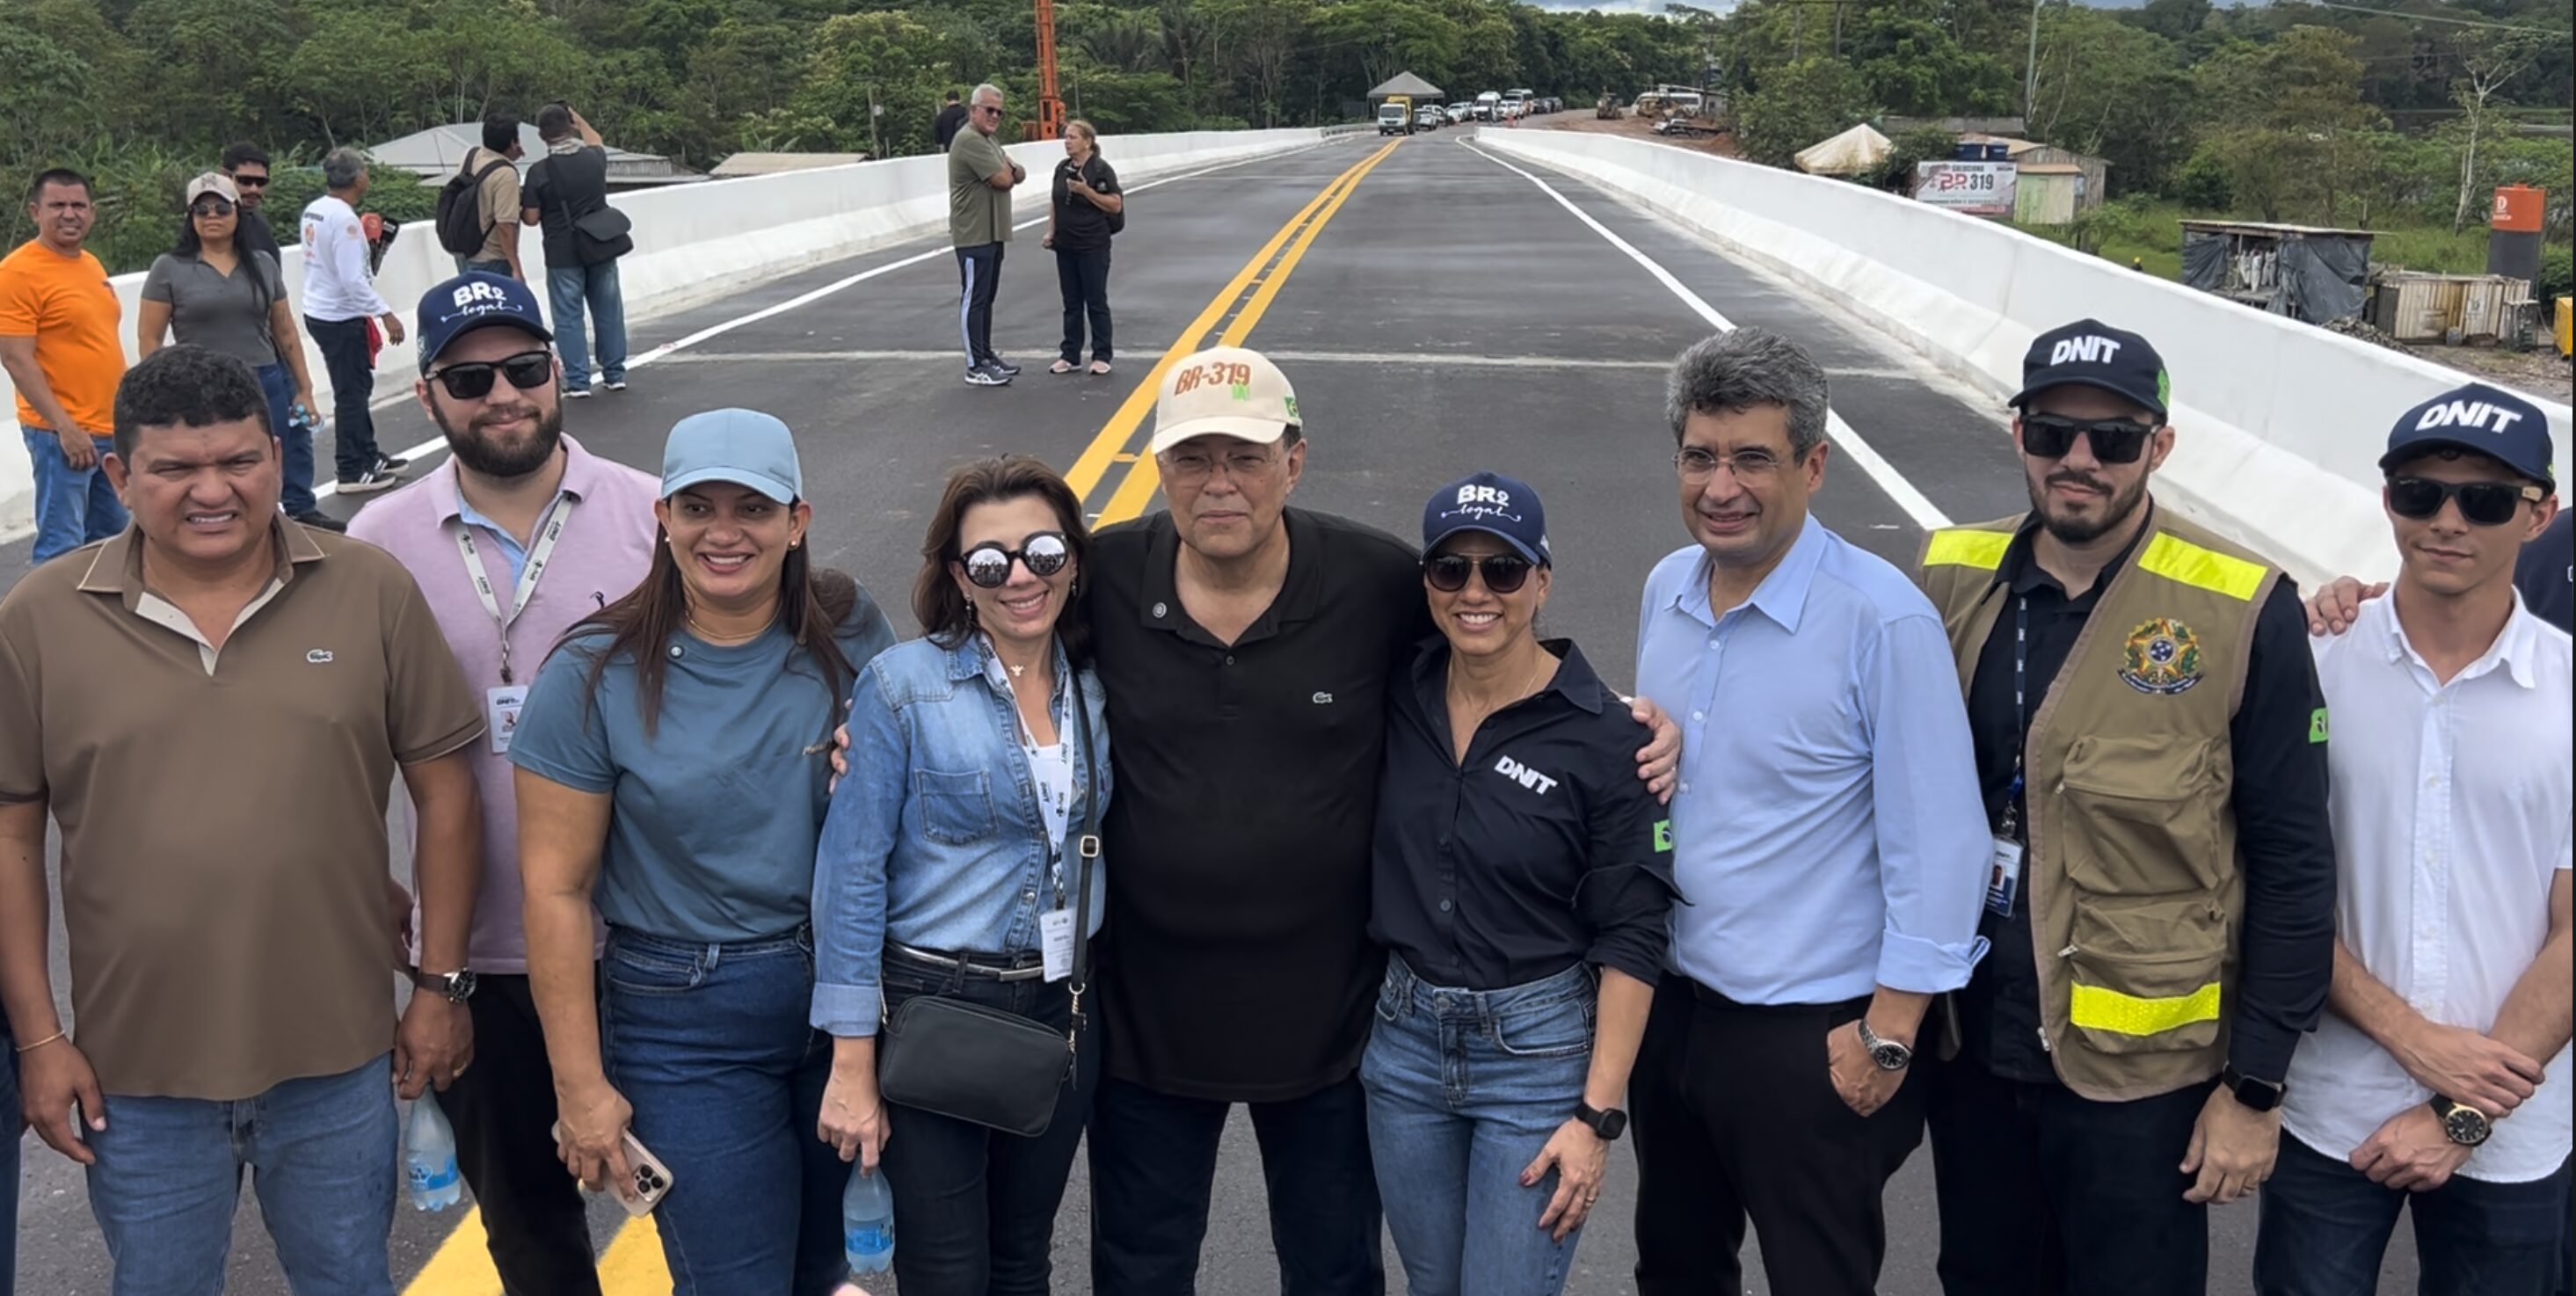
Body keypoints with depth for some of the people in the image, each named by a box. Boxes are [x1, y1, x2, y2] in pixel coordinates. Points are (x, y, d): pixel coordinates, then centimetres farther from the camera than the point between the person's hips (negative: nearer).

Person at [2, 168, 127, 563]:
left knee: (112, 539, 17)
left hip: (110, 428, 9)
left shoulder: (91, 264, 13)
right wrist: (64, 426, -22)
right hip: (61, 432, -9)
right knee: (62, 546, -8)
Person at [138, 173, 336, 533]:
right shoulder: (169, 268, 1)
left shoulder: (262, 264, 10)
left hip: (266, 388, 3)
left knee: (270, 482, 7)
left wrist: (304, 389, 13)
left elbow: (285, 331, 15)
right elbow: (149, 340, 0)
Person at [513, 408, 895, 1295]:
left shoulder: (849, 632, -5)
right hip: (684, 1022, -3)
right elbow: (555, 890, -9)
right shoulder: (597, 675, -12)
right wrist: (580, 1087, -7)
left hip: (846, 993, 3)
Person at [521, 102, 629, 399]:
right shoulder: (594, 158, -2)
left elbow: (531, 218, -8)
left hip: (563, 254, -4)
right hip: (602, 249, 4)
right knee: (608, 311, 13)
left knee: (569, 317, 4)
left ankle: (577, 380, 3)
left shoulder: (539, 171, -13)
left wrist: (519, 204, 12)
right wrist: (578, 118, 36)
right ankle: (615, 373, 19)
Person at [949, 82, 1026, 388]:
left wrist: (1011, 169, -7)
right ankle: (976, 367, -4)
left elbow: (1019, 174, 16)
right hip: (974, 235, -10)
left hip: (993, 233, 10)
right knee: (973, 299, -6)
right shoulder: (969, 140, -15)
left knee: (986, 298, 16)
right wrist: (1007, 170, 3)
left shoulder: (988, 142, 19)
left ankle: (986, 355, 25)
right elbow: (1002, 180, -21)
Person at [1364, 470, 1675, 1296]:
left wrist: (1597, 1115, -13)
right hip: (1403, 1042, 4)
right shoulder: (1395, 700, -3)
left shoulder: (1606, 738, -14)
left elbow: (1629, 940, -11)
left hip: (1540, 1052, -4)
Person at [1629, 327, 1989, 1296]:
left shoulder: (1881, 621, -18)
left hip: (1811, 1036, -6)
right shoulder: (1666, 589, 2)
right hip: (1671, 1003, 6)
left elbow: (1935, 849, -16)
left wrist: (1887, 1037, -15)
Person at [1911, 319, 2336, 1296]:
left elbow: (2292, 865, -9)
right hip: (1970, 1049, 4)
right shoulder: (1952, 578, -2)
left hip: (2139, 1068, -4)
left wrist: (2256, 1086, -9)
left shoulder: (2241, 612, -13)